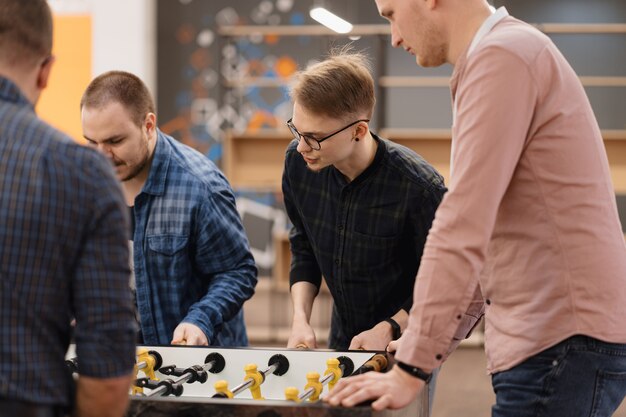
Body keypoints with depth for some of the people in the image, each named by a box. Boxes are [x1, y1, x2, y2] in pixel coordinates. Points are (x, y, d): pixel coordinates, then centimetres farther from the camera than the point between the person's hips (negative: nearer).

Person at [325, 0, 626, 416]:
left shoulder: (502, 55, -12)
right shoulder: (513, 50, 20)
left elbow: (463, 229, -19)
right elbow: (483, 227, 24)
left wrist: (411, 369, -19)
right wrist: (420, 343, 21)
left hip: (563, 343, -10)